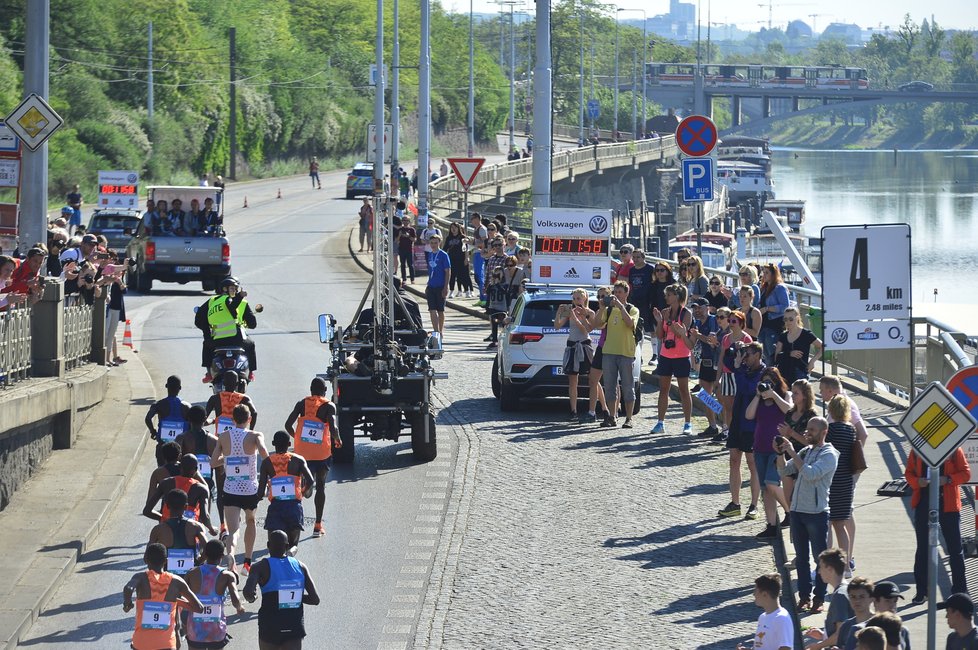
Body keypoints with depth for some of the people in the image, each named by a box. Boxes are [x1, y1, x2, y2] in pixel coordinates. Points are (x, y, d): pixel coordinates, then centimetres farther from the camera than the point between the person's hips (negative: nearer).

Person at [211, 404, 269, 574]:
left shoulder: (223, 437, 1)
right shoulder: (254, 436, -7)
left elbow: (213, 463, 1)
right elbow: (263, 451, -27)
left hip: (230, 490, 0)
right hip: (250, 490, 0)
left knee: (232, 530, -4)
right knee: (250, 521, 27)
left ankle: (230, 553, -37)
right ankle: (247, 563, 29)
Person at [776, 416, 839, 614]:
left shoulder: (829, 455, -9)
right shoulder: (805, 452, 14)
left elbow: (810, 474, -22)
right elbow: (784, 471, 12)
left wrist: (792, 453, -19)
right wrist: (781, 453, -4)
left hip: (817, 513, -7)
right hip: (798, 510, 7)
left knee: (821, 557, 1)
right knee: (801, 557, 10)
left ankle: (819, 598, 5)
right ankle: (804, 596, 16)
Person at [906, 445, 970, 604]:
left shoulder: (954, 449, -2)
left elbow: (965, 473, -2)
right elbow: (909, 472, 10)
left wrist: (947, 479, -19)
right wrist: (917, 481, -12)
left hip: (948, 503, -2)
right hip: (923, 503, 2)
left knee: (955, 548, 3)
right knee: (923, 548, 8)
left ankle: (960, 590, 11)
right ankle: (922, 591, 15)